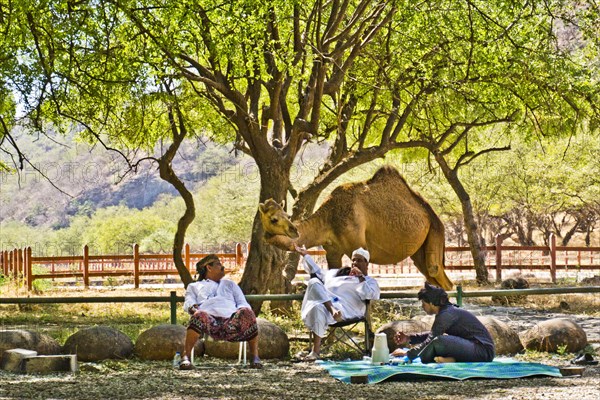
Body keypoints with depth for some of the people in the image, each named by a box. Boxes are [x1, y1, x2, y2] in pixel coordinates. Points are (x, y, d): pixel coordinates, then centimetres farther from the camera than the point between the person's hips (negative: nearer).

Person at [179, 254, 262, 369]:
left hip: (231, 318, 2)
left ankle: (255, 357, -29)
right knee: (199, 316, -38)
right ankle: (185, 357, -43)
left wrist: (242, 309, 1)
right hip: (210, 319, -2)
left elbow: (243, 303, 27)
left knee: (246, 312, -32)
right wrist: (193, 307, -10)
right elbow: (188, 303, 16)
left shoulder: (230, 284, 40)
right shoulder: (194, 286, 35)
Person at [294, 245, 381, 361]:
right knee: (314, 282, -27)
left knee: (318, 308, -38)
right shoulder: (337, 273, 39)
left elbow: (371, 295, 0)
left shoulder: (369, 281, 22)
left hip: (344, 307, -5)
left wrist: (360, 277, 2)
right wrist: (305, 255, 48)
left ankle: (316, 350, -36)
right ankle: (333, 311, -44)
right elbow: (317, 272, 46)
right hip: (322, 301, 5)